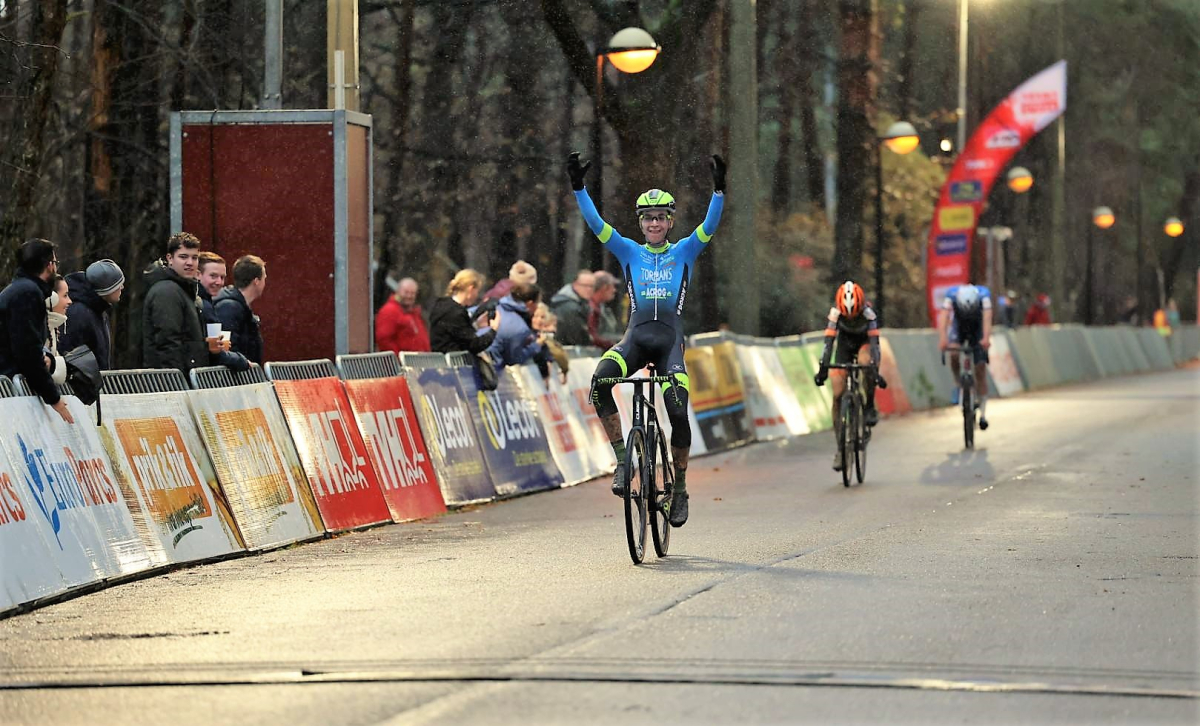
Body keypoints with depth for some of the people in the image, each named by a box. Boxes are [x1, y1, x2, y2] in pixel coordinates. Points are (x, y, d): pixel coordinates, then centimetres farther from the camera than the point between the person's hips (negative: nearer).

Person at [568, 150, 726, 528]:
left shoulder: (684, 252, 8)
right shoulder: (628, 251, 10)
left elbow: (710, 226, -7)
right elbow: (596, 224, -1)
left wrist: (719, 189, -22)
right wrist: (578, 188, -13)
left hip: (670, 338, -1)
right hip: (636, 335, 1)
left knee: (678, 412, -16)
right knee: (599, 382, -29)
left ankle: (680, 489, 4)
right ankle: (623, 460, -20)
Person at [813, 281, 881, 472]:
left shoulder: (867, 311, -32)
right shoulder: (836, 311, -28)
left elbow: (874, 340, -38)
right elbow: (829, 340, -34)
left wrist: (875, 370, -49)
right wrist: (823, 368, -43)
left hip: (865, 343, -2)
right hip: (845, 343, 2)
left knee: (866, 361, -39)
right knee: (838, 395, -9)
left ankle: (870, 408, -20)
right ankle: (840, 446, -2)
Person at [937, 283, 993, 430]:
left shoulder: (983, 294, -34)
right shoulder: (952, 294, -33)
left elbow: (987, 316, -46)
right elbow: (943, 316, -44)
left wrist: (986, 338, -63)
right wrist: (942, 338, -61)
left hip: (977, 329, 0)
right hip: (958, 327, 0)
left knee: (980, 369, -5)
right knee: (954, 354, -30)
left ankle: (983, 414, 3)